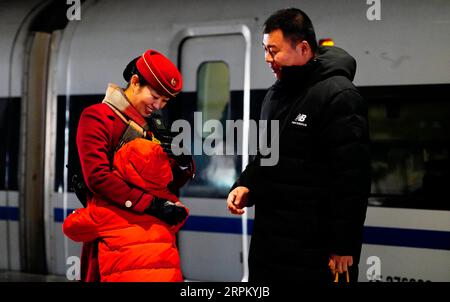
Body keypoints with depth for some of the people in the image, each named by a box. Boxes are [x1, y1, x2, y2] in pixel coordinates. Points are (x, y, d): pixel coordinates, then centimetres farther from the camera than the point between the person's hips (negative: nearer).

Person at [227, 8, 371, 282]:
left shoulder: (338, 96, -15)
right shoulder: (276, 95, 14)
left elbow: (352, 179, -19)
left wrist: (344, 246, -20)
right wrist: (246, 185, 6)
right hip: (268, 241, 8)